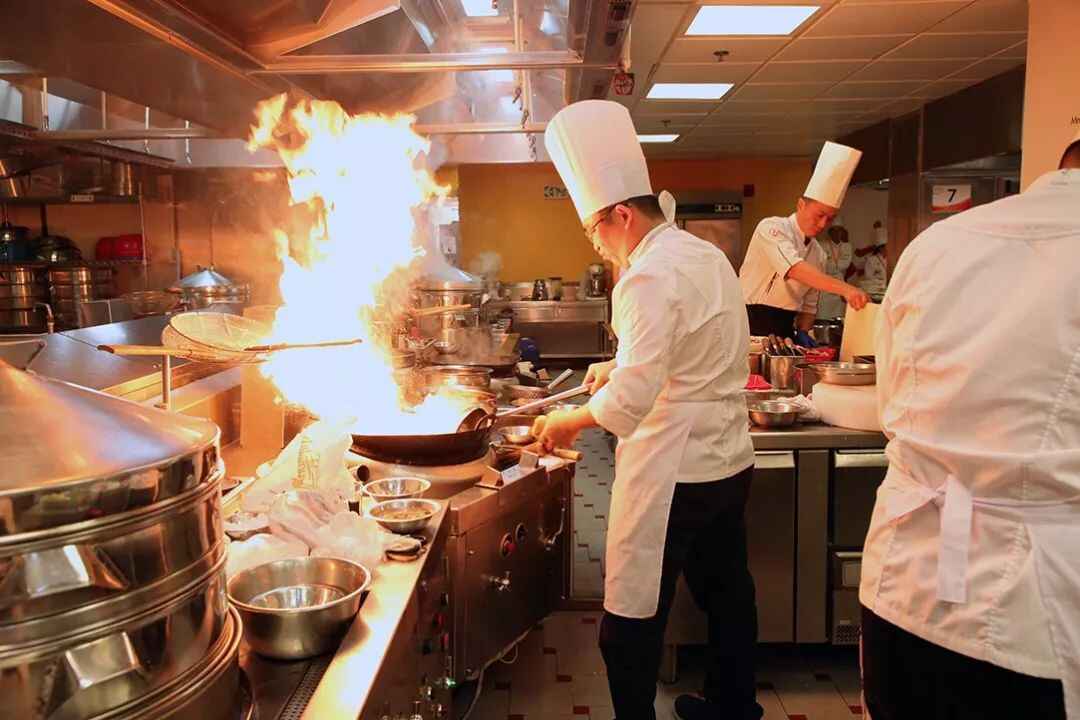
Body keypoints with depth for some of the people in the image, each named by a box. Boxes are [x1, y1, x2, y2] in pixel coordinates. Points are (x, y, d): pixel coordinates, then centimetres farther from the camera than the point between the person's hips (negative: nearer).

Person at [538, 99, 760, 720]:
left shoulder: (651, 276, -19)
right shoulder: (709, 255, 9)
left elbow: (632, 400, -24)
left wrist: (567, 423, -9)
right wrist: (625, 364, 15)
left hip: (671, 475, -10)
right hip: (731, 463, 10)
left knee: (631, 626, 4)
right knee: (727, 595, 23)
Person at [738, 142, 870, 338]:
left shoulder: (818, 254, 11)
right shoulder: (772, 228, -11)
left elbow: (809, 305, 18)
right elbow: (794, 269, -29)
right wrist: (845, 289, -37)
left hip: (784, 329, 7)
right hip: (752, 327, -7)